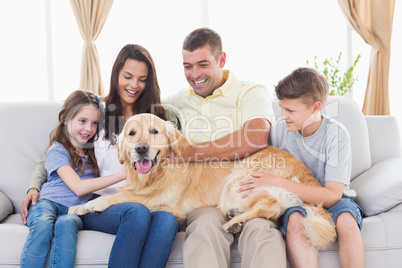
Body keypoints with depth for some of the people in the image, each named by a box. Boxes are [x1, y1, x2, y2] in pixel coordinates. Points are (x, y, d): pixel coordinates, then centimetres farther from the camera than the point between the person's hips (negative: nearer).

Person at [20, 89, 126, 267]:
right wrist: (122, 175, -14)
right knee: (44, 224, -38)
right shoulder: (57, 151, 0)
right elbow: (79, 187, -12)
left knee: (66, 224, -34)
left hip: (75, 211, 3)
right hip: (48, 204, -3)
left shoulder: (93, 149, 18)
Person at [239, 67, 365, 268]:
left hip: (330, 200, -1)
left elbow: (332, 195, -21)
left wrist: (278, 183, -27)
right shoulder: (279, 132, -5)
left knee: (346, 219, -34)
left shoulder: (335, 133, -14)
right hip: (295, 201, 1)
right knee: (294, 219, -33)